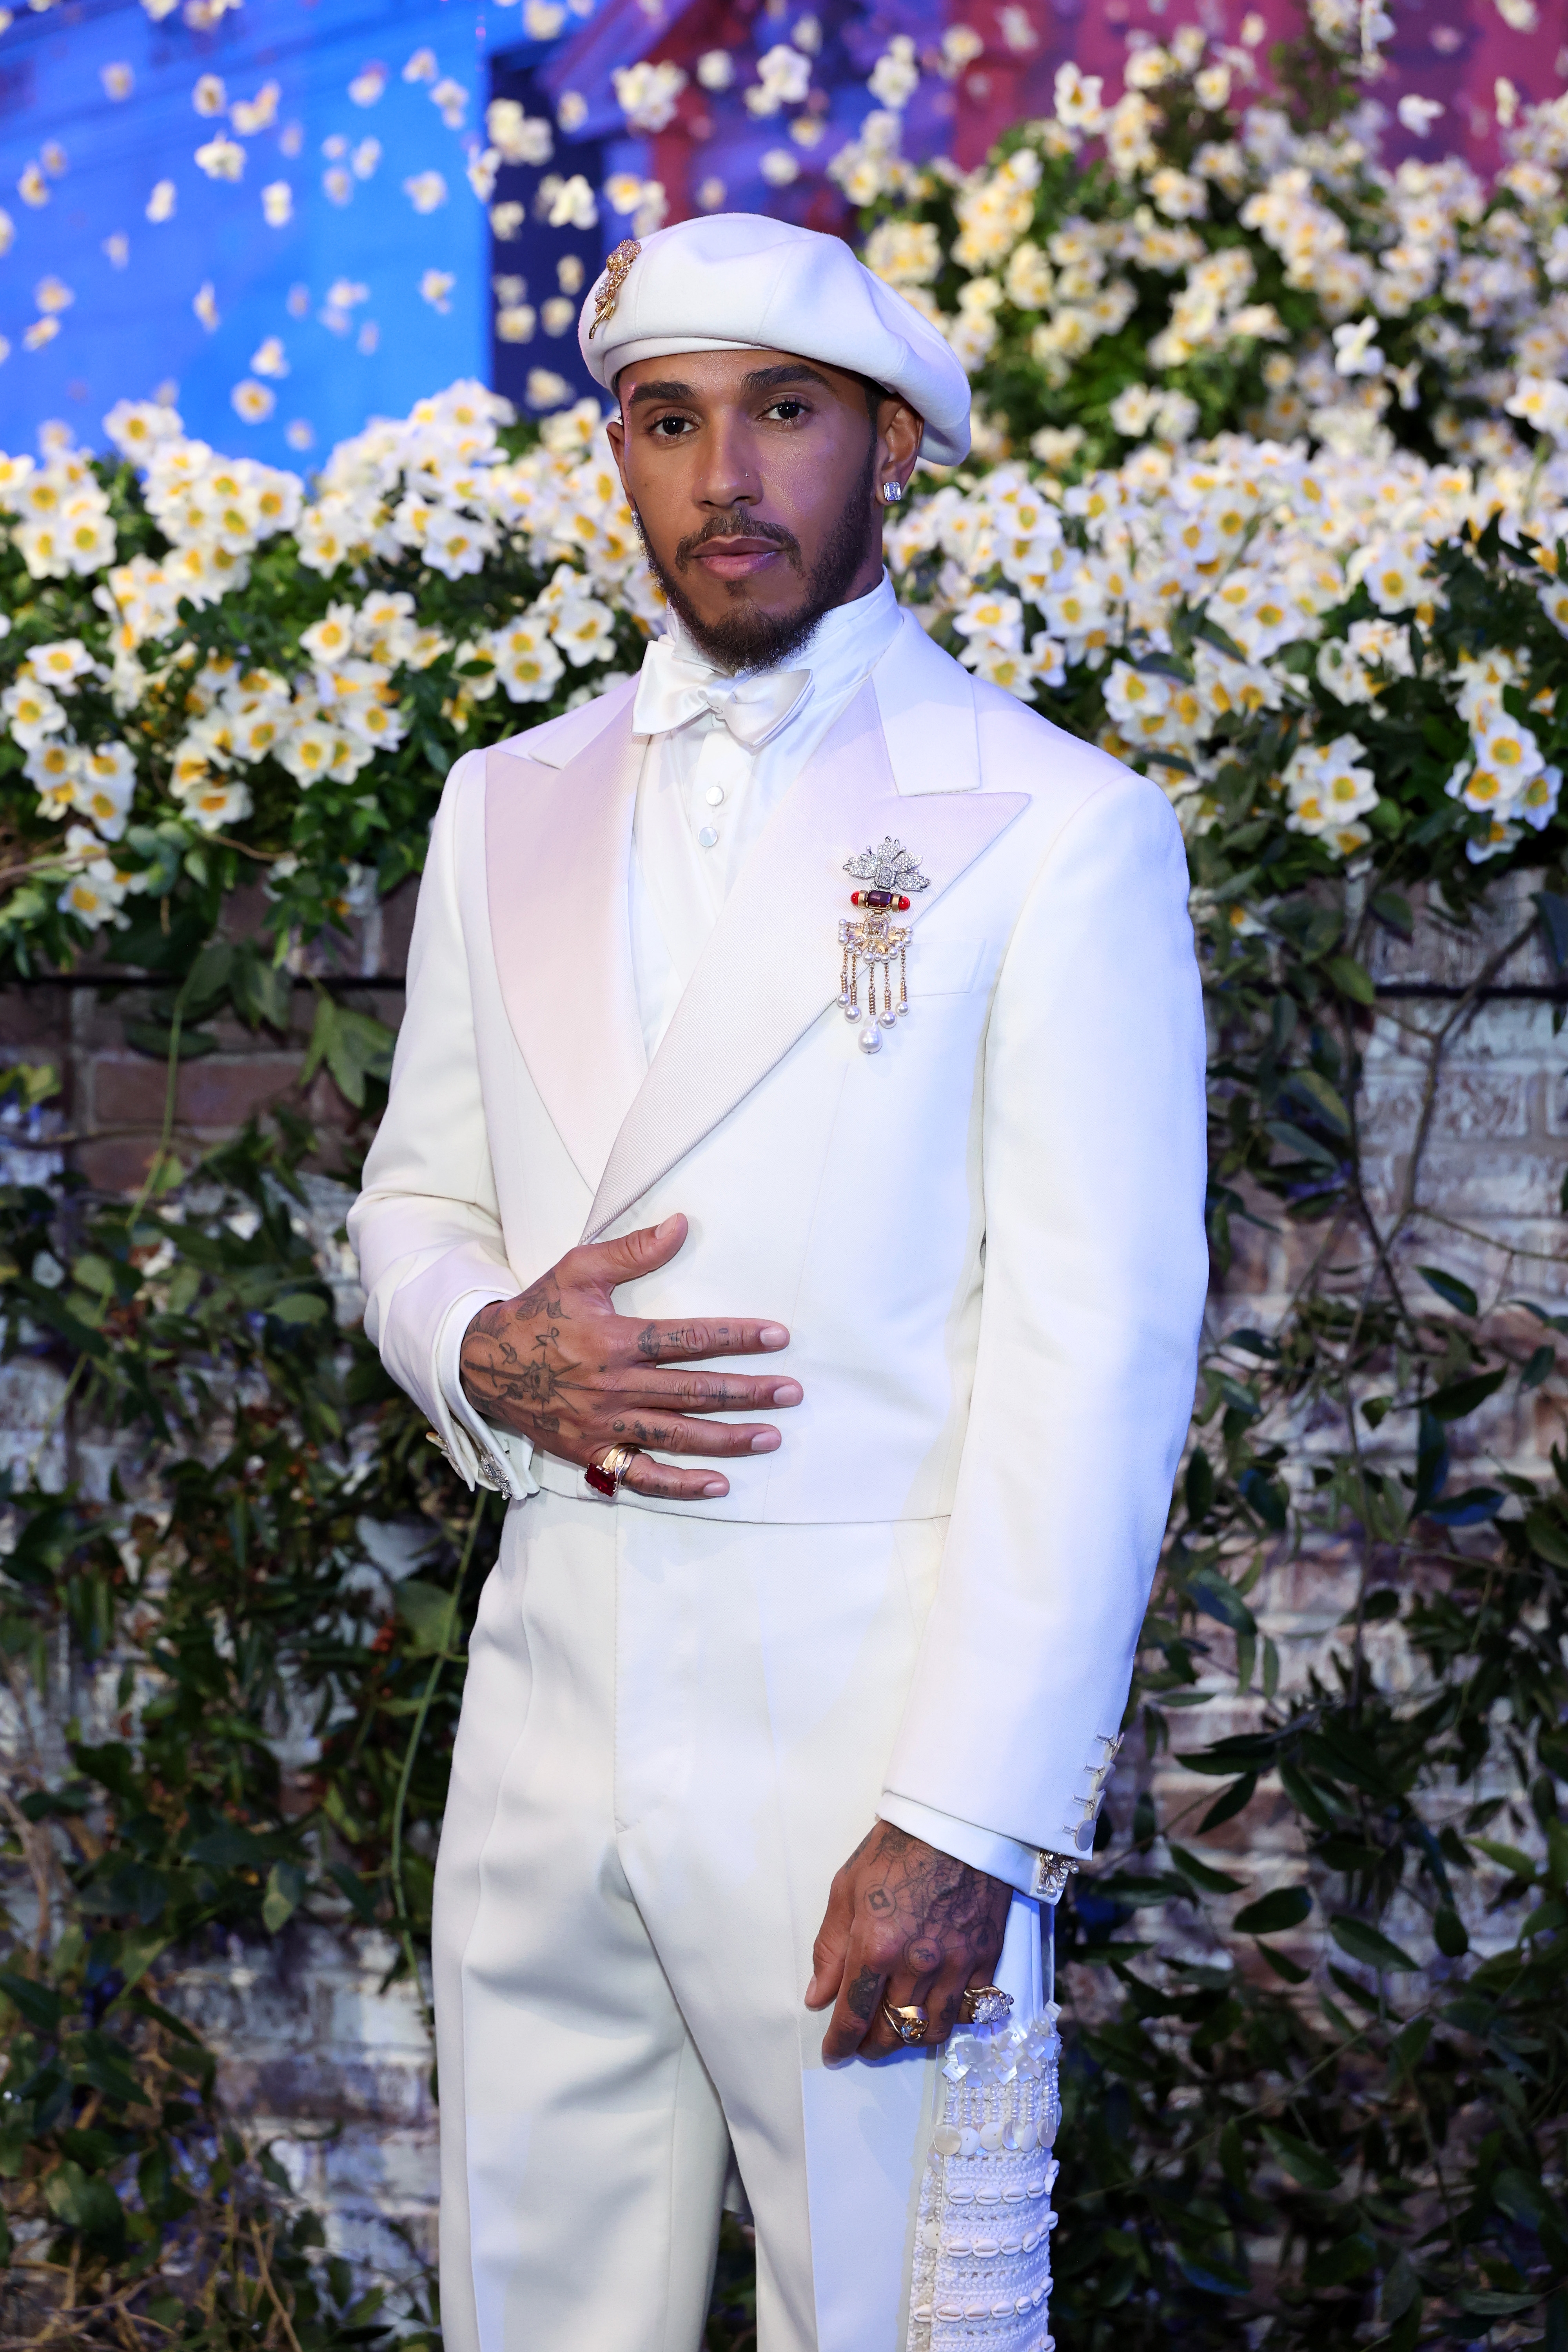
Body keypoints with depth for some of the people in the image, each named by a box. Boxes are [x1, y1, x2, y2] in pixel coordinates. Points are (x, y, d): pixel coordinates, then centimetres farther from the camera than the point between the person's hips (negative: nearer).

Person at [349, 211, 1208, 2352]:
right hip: (551, 1736, 5)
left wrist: (966, 1826, -16)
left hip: (867, 1753, -4)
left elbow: (1097, 1365, -9)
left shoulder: (1056, 831, -4)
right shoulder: (509, 810, 13)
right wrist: (489, 1351, -4)